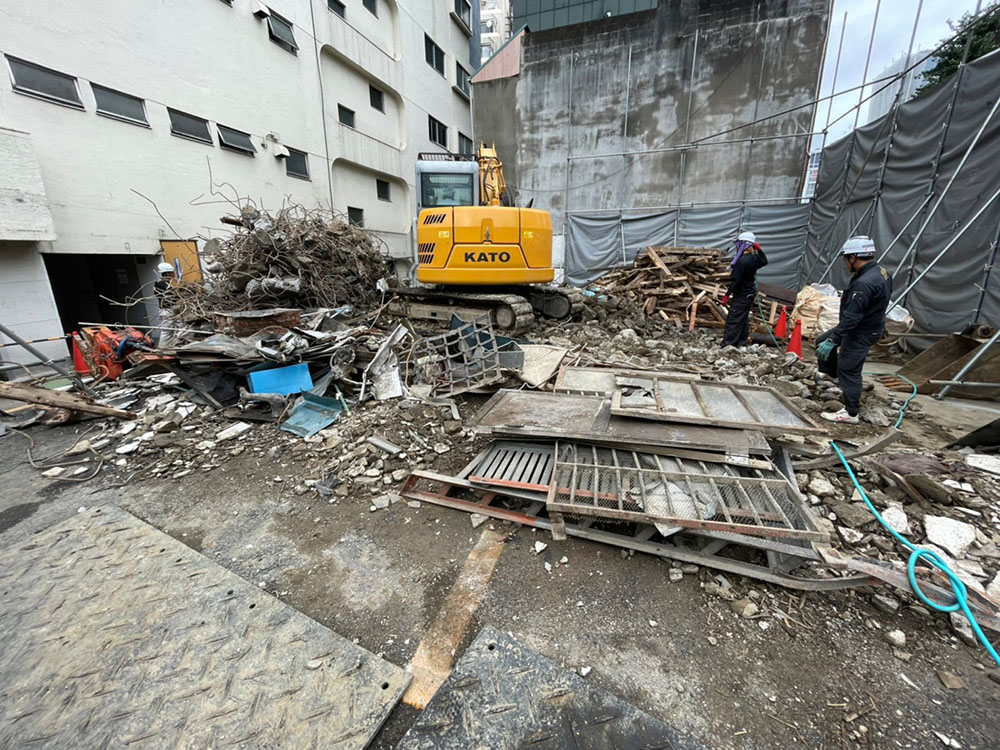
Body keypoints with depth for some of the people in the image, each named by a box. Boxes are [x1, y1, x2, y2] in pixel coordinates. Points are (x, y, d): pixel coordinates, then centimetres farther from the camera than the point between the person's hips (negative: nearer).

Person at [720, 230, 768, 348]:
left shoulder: (742, 260, -22)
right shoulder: (754, 258, 5)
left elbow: (735, 280, -23)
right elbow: (764, 261, 29)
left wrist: (727, 295, -18)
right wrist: (759, 249, 20)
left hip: (742, 295, -9)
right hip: (750, 293, 9)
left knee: (733, 319, -9)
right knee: (744, 318, 16)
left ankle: (727, 345, -10)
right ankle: (742, 342, 24)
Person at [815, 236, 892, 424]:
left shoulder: (864, 283, -30)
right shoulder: (879, 272, 3)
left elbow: (851, 318, -31)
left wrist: (832, 341, -28)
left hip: (861, 332, -10)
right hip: (866, 324, 10)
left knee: (849, 371, -1)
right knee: (821, 341, 22)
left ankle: (850, 413, 10)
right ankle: (832, 373, 37)